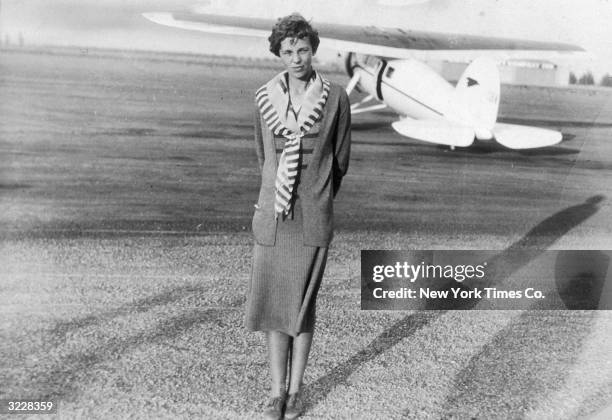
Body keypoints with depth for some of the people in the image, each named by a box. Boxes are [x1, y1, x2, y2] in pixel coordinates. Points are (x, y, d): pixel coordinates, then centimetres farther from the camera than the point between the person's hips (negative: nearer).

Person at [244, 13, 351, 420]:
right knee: (272, 302, 6)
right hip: (272, 215, 2)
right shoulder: (265, 98, 2)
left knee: (302, 303, 5)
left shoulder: (336, 97, -5)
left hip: (313, 219, -2)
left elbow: (340, 160, 6)